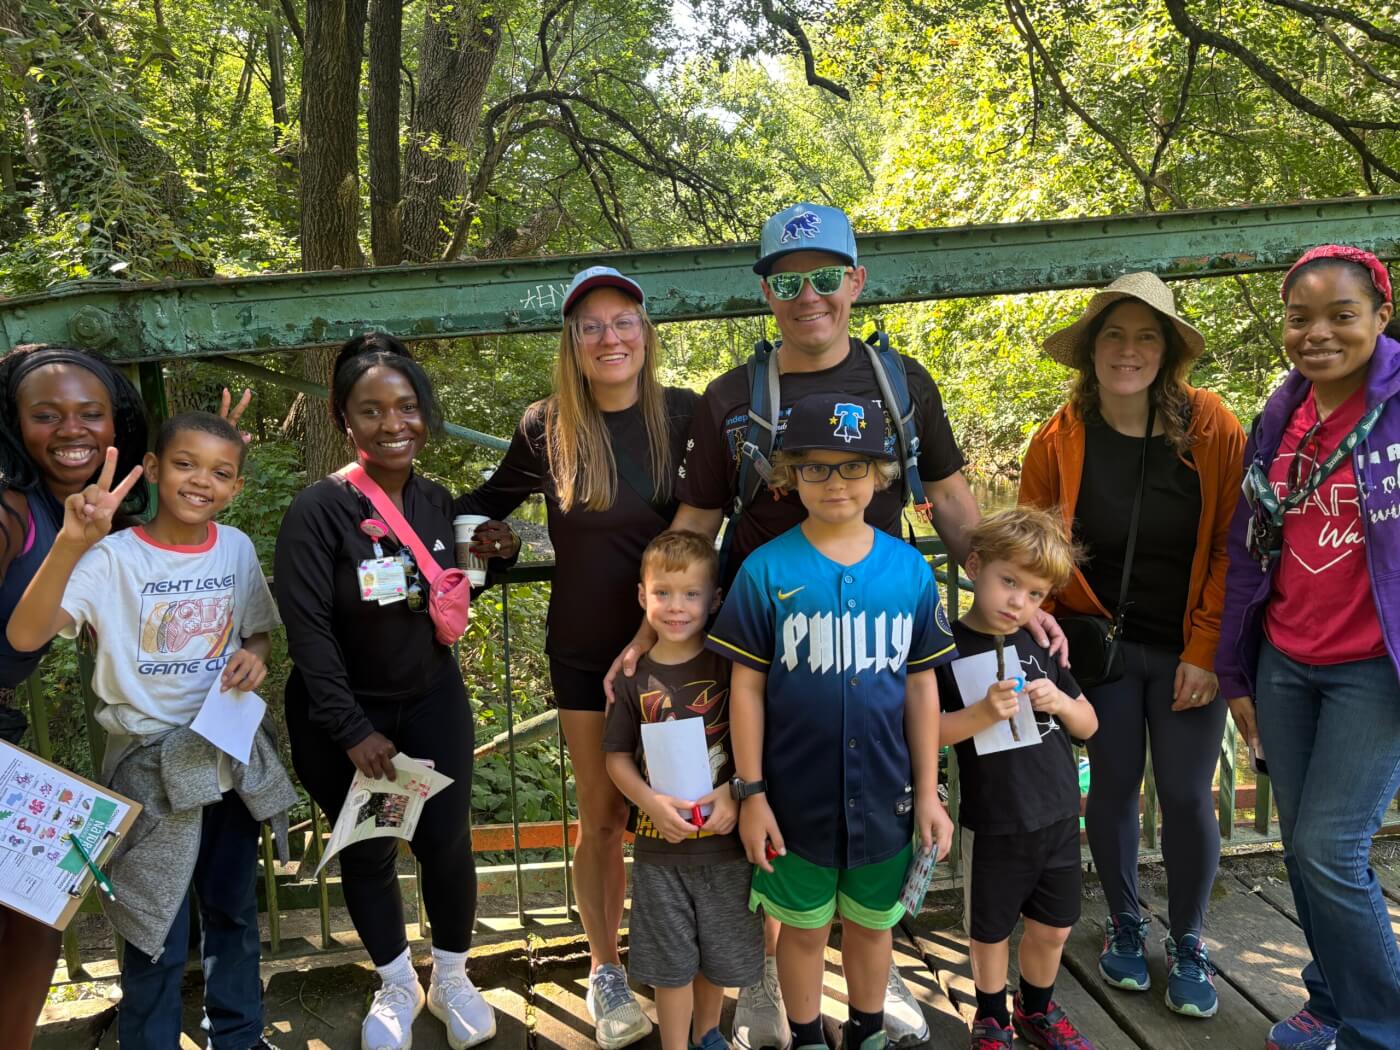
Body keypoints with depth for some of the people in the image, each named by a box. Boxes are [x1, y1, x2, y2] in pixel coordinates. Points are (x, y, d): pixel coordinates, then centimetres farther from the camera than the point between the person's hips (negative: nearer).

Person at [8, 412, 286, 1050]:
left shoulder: (237, 549, -2)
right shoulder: (113, 558, -15)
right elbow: (24, 637, -29)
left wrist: (253, 657, -9)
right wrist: (72, 543, -41)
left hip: (233, 753, 5)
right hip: (151, 762, -4)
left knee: (233, 909, 20)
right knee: (157, 932, 4)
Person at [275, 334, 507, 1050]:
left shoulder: (436, 501, -2)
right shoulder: (317, 510, -18)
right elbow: (308, 631, -18)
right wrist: (353, 730, -18)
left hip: (433, 701, 3)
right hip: (340, 711, -3)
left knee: (447, 842, 4)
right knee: (367, 853, 10)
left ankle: (451, 980, 30)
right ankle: (396, 985, 35)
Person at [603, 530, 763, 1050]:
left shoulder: (729, 666, -8)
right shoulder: (634, 677, -6)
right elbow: (617, 757, -1)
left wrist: (735, 793, -19)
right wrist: (650, 801, -17)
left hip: (724, 838, 1)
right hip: (660, 846, -1)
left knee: (719, 954, 19)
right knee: (671, 962, 11)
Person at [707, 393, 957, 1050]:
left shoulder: (909, 569, -3)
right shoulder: (767, 570, -10)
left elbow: (921, 687, 2)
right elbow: (746, 687, -6)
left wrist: (928, 794, 4)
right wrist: (751, 793, -6)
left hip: (884, 794, 2)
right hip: (798, 794, -2)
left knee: (871, 923, 20)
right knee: (804, 928, 16)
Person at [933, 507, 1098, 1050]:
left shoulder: (1043, 644, 2)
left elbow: (1088, 725, 9)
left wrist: (1061, 701, -12)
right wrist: (983, 713, -27)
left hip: (1058, 816, 4)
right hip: (994, 825, -4)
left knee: (1052, 928, 18)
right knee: (990, 931, 14)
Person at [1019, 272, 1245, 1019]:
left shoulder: (1211, 428, -10)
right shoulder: (1058, 442, -8)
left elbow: (1233, 547, -8)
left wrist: (1207, 650, -10)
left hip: (1189, 649, 0)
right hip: (1102, 644, 1)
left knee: (1186, 795, 3)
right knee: (1113, 785, 10)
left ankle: (1188, 947, 26)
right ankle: (1124, 926, 33)